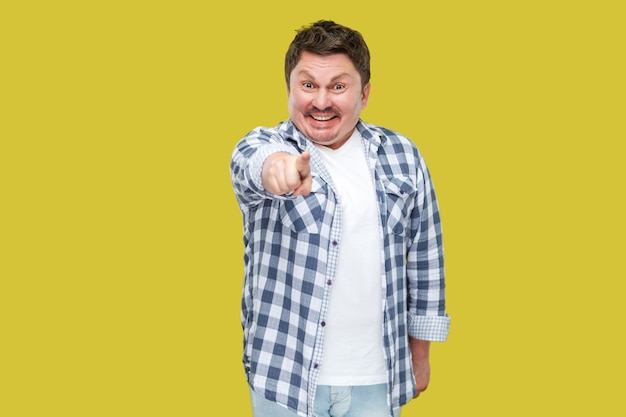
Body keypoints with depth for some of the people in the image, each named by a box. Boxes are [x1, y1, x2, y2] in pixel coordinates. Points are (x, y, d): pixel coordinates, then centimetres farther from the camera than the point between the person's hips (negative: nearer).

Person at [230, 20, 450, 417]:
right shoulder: (262, 145, -6)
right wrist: (275, 166, -55)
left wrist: (420, 352, 13)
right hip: (287, 377, -1)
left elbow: (425, 254, 9)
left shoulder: (402, 156, 1)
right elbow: (253, 159, -31)